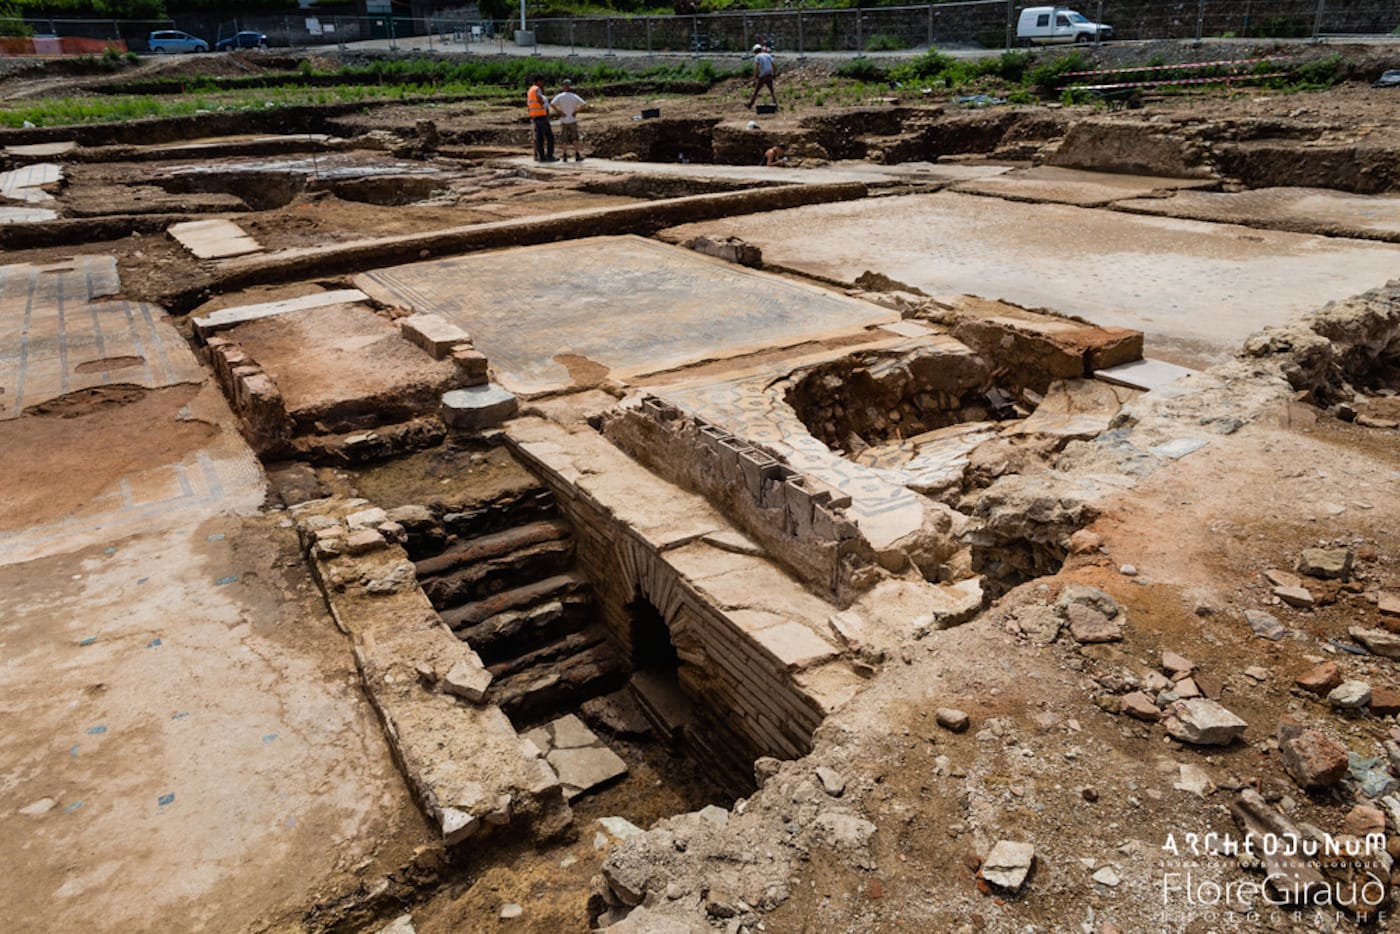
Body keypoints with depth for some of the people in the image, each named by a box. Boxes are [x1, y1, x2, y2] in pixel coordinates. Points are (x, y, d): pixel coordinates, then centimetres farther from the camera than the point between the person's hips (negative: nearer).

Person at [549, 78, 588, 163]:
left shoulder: (559, 96, -4)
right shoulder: (574, 96, -1)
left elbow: (552, 105, -16)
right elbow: (584, 104, -7)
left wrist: (559, 112, -8)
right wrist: (576, 111, -2)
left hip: (563, 121, 0)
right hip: (572, 120, 0)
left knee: (564, 140, 6)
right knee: (574, 139, 6)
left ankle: (565, 156, 1)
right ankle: (577, 155, -1)